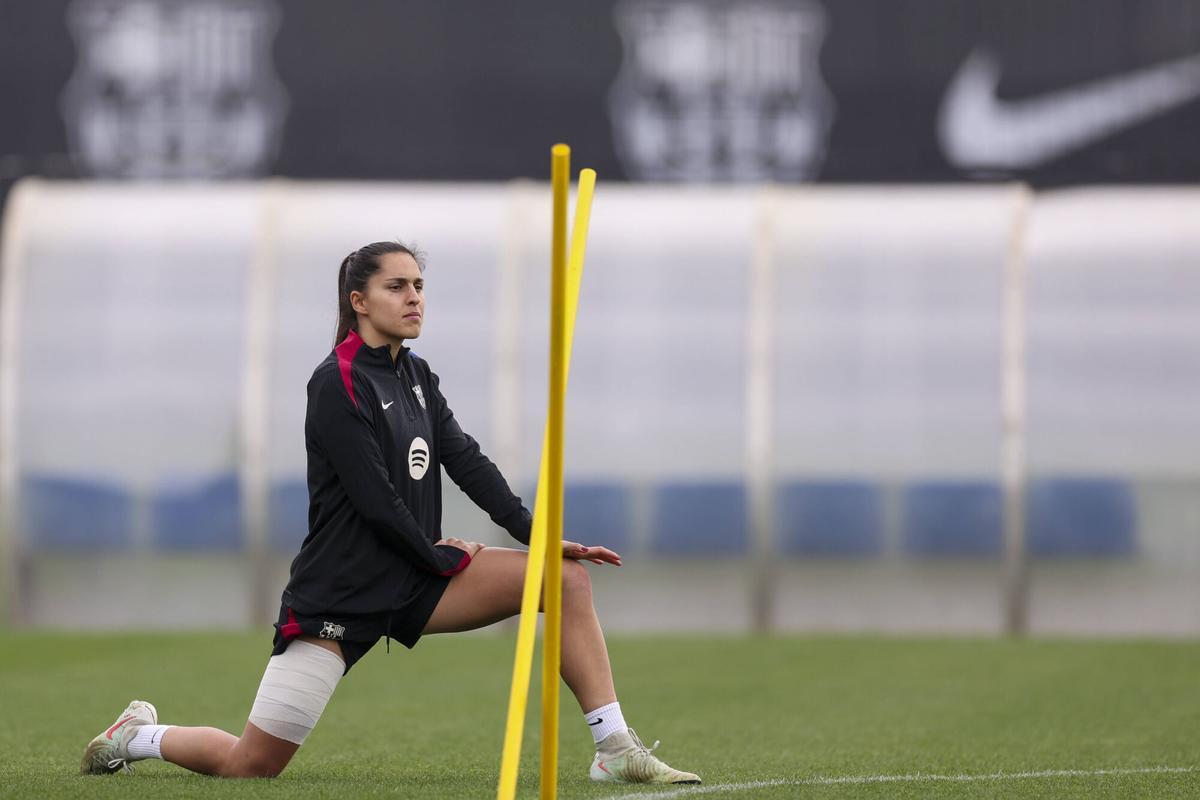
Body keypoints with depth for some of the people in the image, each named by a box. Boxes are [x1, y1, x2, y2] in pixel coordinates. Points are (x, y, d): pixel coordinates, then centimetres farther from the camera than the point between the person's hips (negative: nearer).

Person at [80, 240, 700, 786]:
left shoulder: (415, 376, 10)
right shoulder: (339, 382, -15)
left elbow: (467, 463, 4)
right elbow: (375, 502, -19)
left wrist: (538, 535, -8)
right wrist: (438, 555, -7)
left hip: (414, 583, 8)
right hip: (339, 593, -8)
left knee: (568, 578, -7)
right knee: (250, 766, -9)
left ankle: (616, 749, -8)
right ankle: (137, 736, 22)